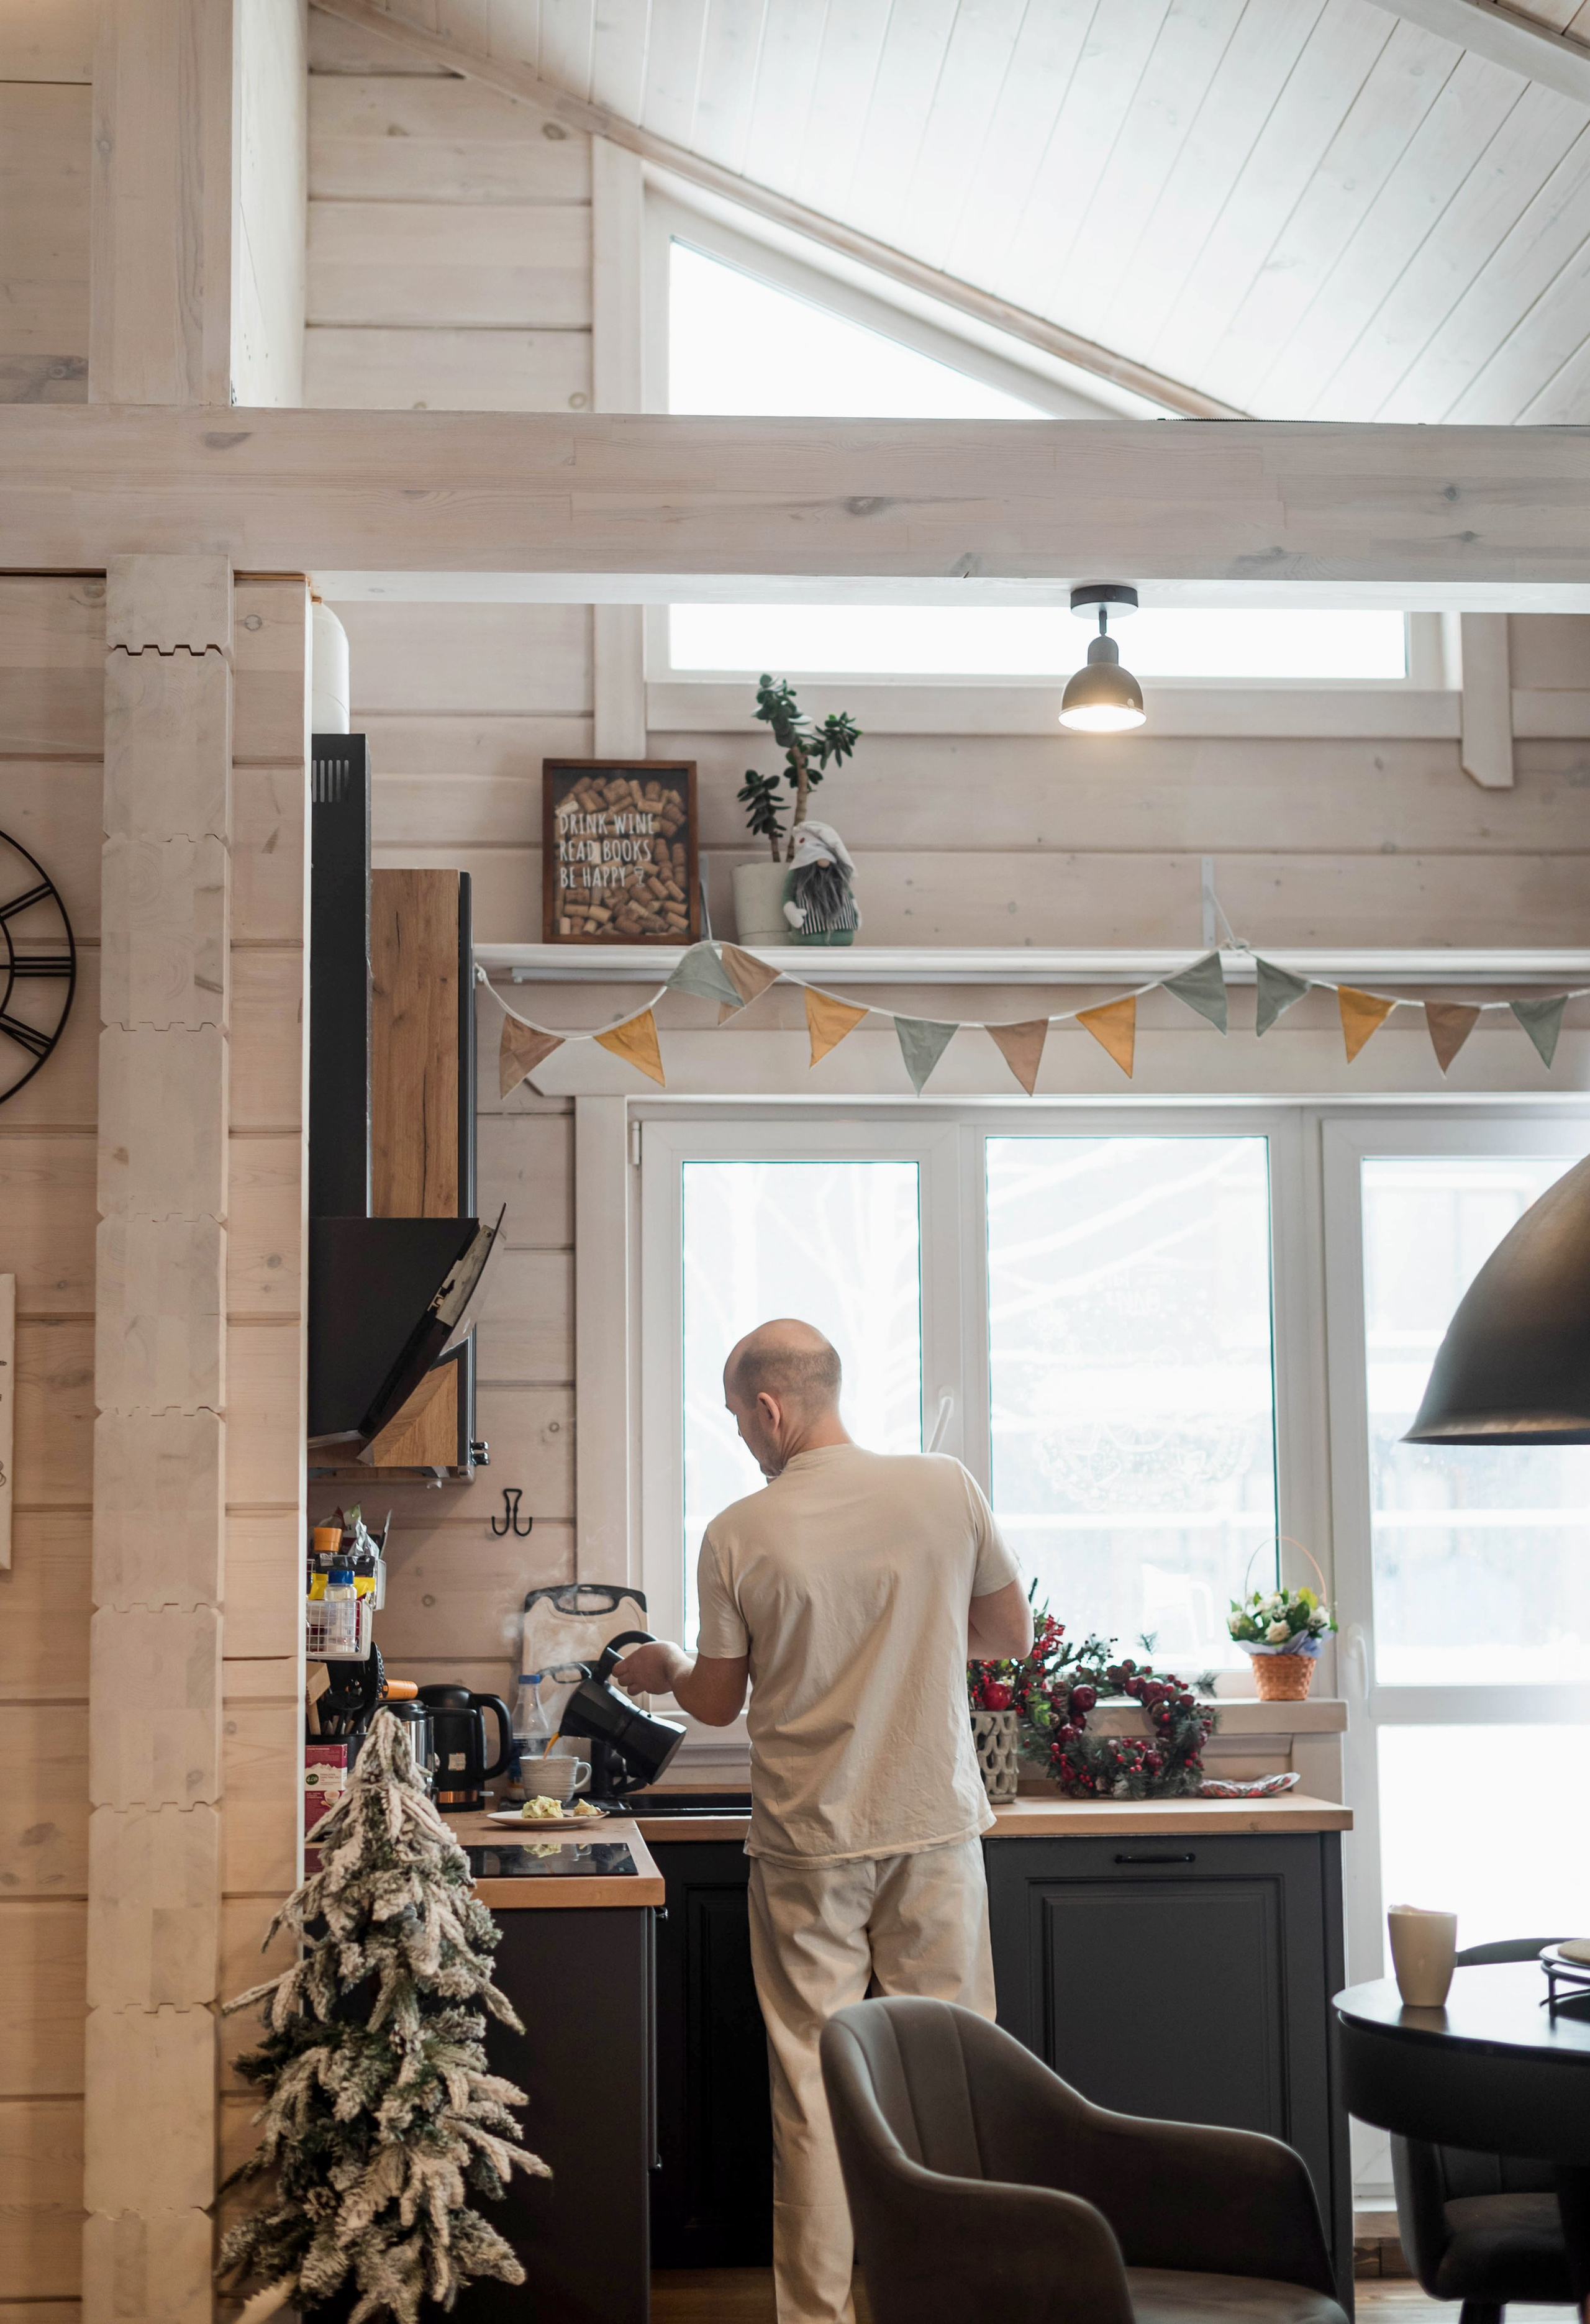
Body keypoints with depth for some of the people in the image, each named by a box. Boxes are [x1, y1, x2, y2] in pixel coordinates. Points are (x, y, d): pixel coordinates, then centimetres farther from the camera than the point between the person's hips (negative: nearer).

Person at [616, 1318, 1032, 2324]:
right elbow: (1012, 1632, 8)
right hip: (936, 1826, 2)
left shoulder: (741, 1535, -9)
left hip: (809, 1843, -1)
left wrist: (664, 1666, 24)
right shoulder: (944, 1489, -5)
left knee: (813, 2090, 6)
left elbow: (718, 1702, 2)